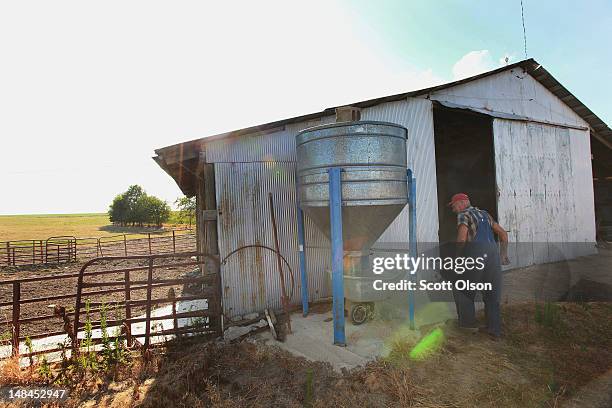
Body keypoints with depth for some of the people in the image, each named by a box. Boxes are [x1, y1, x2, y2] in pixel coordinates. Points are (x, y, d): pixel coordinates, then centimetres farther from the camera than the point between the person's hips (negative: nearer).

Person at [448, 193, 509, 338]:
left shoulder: (463, 215, 1)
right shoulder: (485, 214, 24)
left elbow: (462, 238, -13)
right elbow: (503, 233, 25)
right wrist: (504, 254, 27)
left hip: (476, 253, -7)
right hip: (493, 253, 7)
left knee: (461, 288, 10)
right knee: (492, 293, 13)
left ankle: (468, 322, 13)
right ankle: (495, 329, 17)